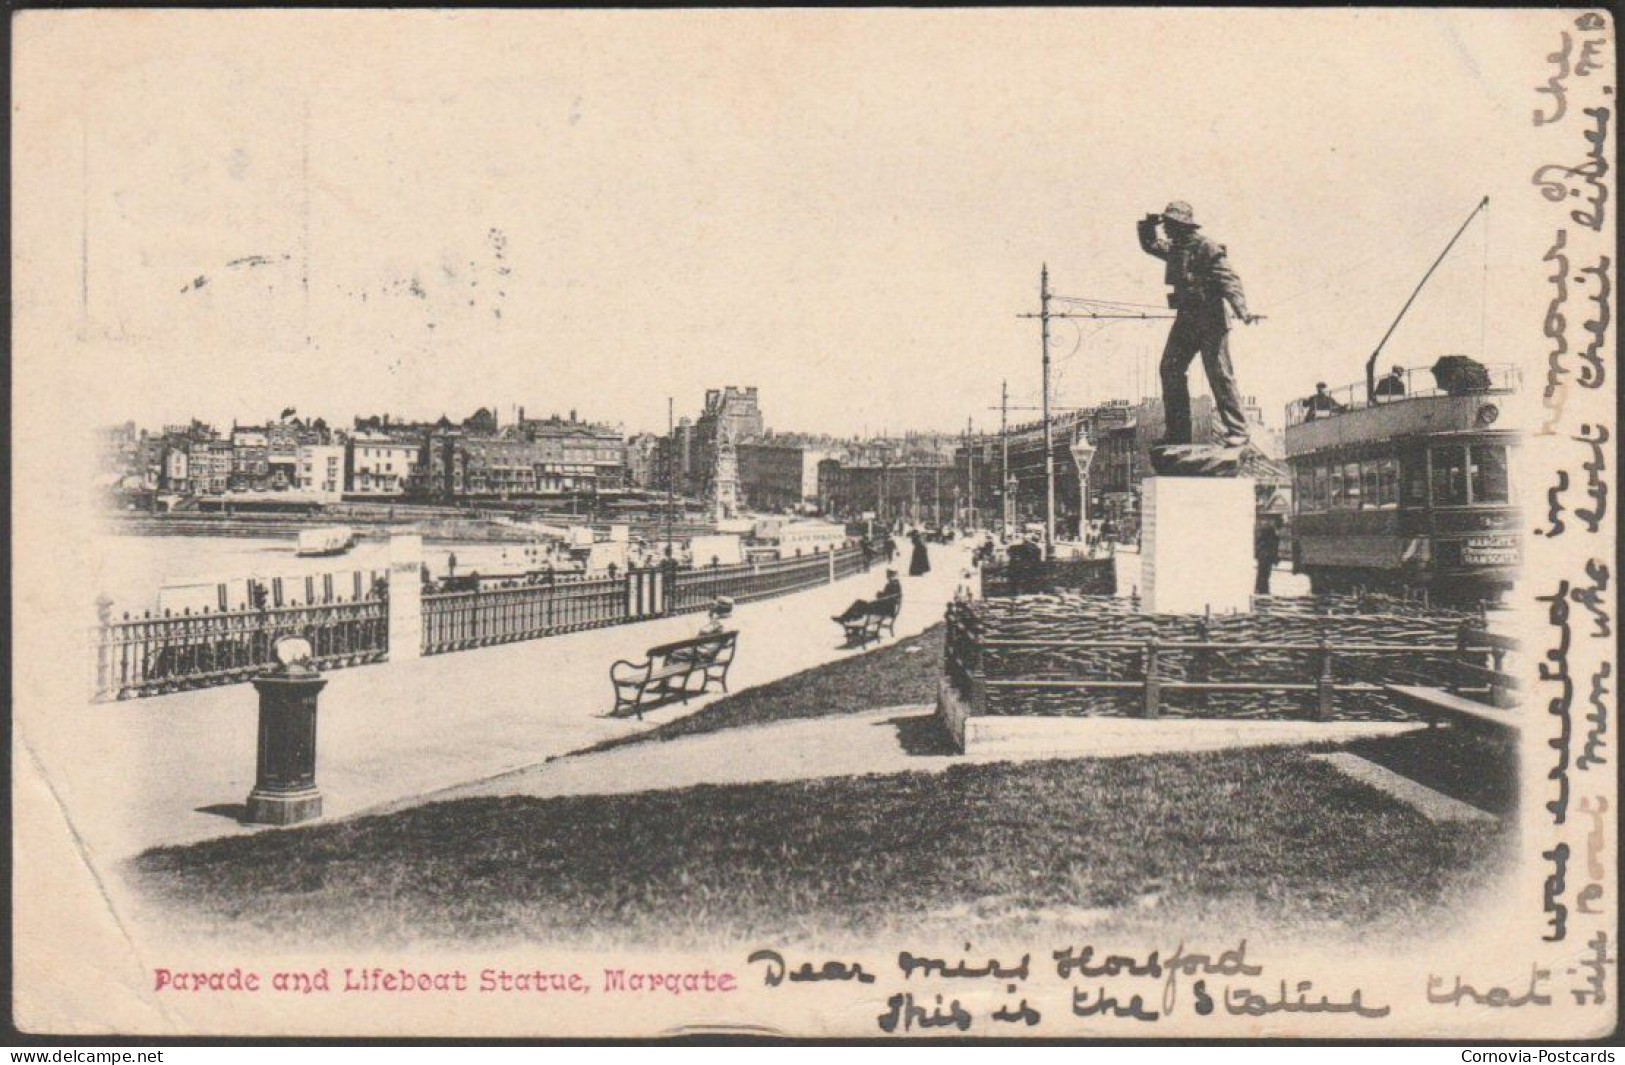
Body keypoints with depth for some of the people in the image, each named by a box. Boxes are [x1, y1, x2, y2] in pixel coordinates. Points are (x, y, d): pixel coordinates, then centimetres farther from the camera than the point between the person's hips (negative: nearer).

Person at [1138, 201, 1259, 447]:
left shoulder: (1206, 247, -13)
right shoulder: (1174, 247, 13)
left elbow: (1228, 279, -20)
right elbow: (1150, 245, 33)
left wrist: (1242, 311, -33)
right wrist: (1148, 227, 11)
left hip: (1210, 320, -9)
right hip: (1185, 319, 9)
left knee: (1220, 375, -8)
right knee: (1170, 369, 5)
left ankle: (1236, 432, -4)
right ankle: (1178, 431, 10)